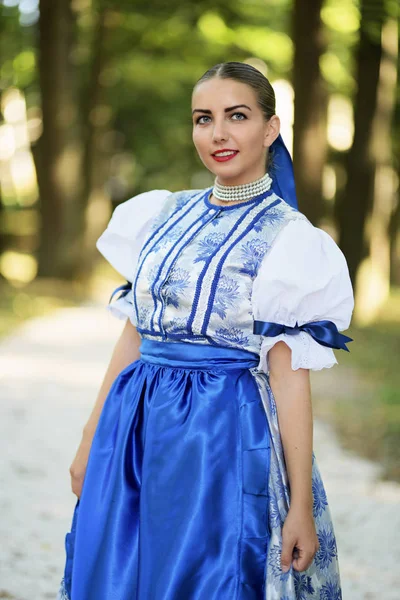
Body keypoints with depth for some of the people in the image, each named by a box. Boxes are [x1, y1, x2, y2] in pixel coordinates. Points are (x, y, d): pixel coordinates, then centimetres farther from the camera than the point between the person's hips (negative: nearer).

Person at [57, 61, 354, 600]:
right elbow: (133, 337, 11)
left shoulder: (290, 241, -6)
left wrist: (302, 506, -12)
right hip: (135, 431, 5)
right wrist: (91, 443, 10)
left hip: (226, 436, -5)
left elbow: (289, 377, -10)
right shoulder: (161, 216, 9)